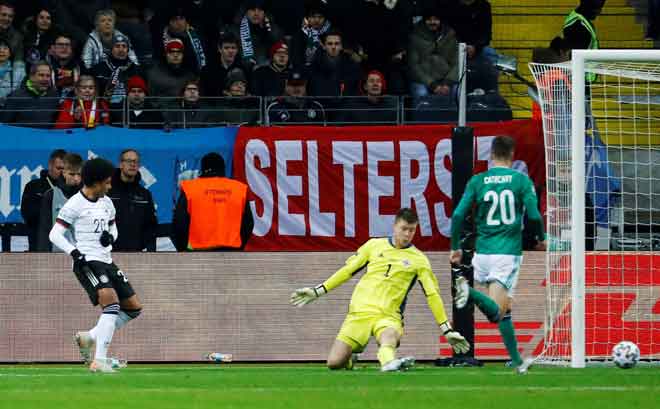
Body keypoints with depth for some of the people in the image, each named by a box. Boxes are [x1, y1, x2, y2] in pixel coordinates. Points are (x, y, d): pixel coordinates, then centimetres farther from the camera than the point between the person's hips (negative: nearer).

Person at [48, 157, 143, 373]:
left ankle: (89, 337, 17)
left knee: (134, 308, 8)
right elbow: (55, 234, -11)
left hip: (106, 261, 9)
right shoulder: (74, 205, -10)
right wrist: (74, 252, -25)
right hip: (87, 263, -9)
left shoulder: (106, 203, 13)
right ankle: (99, 361, -28)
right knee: (111, 302, -26)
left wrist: (110, 236, 2)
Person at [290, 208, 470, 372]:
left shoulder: (418, 259, 7)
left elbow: (432, 295, 9)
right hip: (359, 311, 2)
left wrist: (447, 330, 6)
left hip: (388, 316, -2)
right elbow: (347, 270, 19)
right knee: (334, 363, -12)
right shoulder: (374, 245, 12)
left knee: (389, 335, -41)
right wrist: (317, 291, 15)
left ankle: (388, 361, -69)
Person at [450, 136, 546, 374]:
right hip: (509, 252, -4)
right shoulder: (521, 180, -1)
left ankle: (517, 361, 16)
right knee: (497, 312, -13)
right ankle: (471, 293, -41)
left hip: (483, 252, 4)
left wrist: (455, 247, 11)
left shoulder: (477, 181, 5)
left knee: (504, 309, 17)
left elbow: (458, 214, -1)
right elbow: (534, 215, -6)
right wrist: (541, 239, 15)